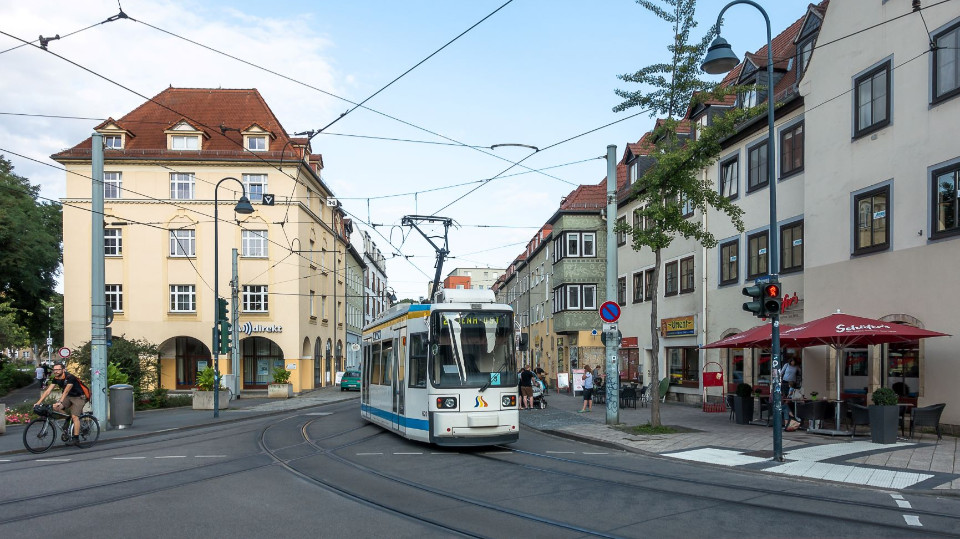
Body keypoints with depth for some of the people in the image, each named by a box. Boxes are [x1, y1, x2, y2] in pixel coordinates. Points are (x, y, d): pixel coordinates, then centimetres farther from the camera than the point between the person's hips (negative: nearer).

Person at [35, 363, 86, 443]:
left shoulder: (70, 377, -25)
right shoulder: (56, 379, -5)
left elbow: (66, 391, -35)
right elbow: (48, 391, -8)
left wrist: (60, 402, -46)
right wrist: (39, 402, -17)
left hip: (78, 397, -7)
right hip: (68, 397, 7)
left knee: (74, 416, -20)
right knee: (55, 407, -17)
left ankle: (76, 438, -14)